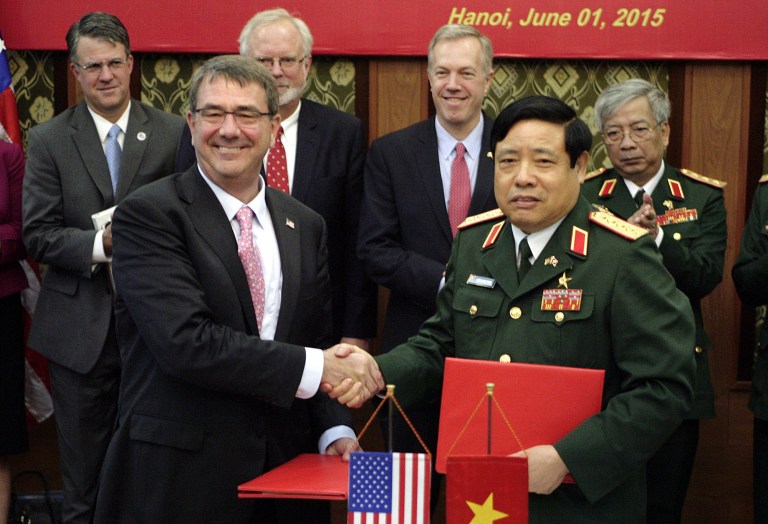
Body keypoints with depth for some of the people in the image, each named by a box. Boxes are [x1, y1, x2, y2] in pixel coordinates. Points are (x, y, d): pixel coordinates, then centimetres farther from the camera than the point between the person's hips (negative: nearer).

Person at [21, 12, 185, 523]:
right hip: (81, 328, 0)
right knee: (83, 480, 11)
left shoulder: (172, 133, 3)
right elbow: (38, 234, -3)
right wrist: (101, 245, -18)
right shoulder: (48, 140, 3)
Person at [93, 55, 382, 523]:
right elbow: (186, 342, -20)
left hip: (285, 466, 5)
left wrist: (335, 429, -2)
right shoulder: (148, 215, -9)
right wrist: (314, 367, -18)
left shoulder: (306, 226, 10)